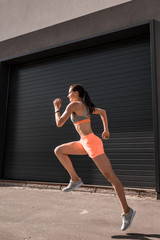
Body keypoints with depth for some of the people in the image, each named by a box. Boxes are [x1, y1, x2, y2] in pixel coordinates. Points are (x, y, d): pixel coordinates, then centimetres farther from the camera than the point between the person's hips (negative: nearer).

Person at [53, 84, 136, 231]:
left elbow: (59, 124, -8)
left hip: (92, 143, -10)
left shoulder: (73, 105, -8)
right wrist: (106, 130, 29)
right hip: (85, 143, 10)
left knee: (110, 176, -5)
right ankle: (75, 180, 8)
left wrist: (57, 108, 8)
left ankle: (127, 211, 2)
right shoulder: (85, 106, 18)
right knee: (58, 151, 9)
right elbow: (102, 112, 31)